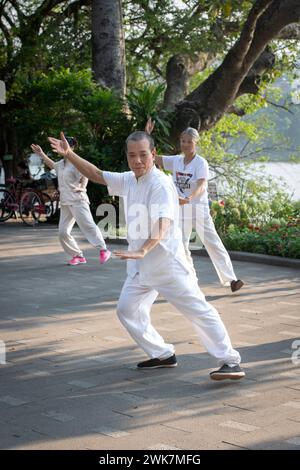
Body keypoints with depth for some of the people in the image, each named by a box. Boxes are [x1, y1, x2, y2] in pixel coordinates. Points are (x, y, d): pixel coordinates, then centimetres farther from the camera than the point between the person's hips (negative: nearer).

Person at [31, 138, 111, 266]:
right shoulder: (61, 163, 18)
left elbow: (84, 176, -17)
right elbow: (52, 165, 39)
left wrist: (82, 187, -32)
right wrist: (41, 154, 40)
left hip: (77, 201, -8)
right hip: (65, 202, 8)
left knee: (88, 225, -15)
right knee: (63, 232, 3)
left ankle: (103, 250, -8)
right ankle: (78, 256, 11)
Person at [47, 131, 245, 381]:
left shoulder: (161, 184, -18)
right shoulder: (129, 180, 7)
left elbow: (162, 224, -30)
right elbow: (97, 175, 16)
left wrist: (142, 250, -45)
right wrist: (69, 154, 4)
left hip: (167, 261, -9)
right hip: (141, 265, 9)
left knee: (198, 309, -9)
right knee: (127, 309, 12)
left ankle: (230, 361, -5)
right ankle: (163, 355, 24)